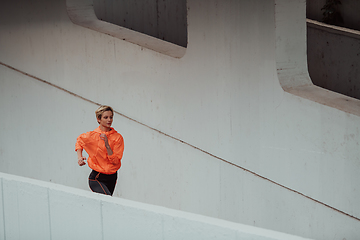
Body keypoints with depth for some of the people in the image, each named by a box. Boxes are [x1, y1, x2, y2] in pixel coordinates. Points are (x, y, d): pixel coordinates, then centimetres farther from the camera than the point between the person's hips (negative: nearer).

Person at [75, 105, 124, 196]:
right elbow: (79, 141, 17)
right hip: (97, 178, -3)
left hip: (112, 178, 3)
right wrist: (80, 157, 3)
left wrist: (107, 145, -21)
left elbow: (115, 161, -10)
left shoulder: (118, 137, -4)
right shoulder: (92, 135, -6)